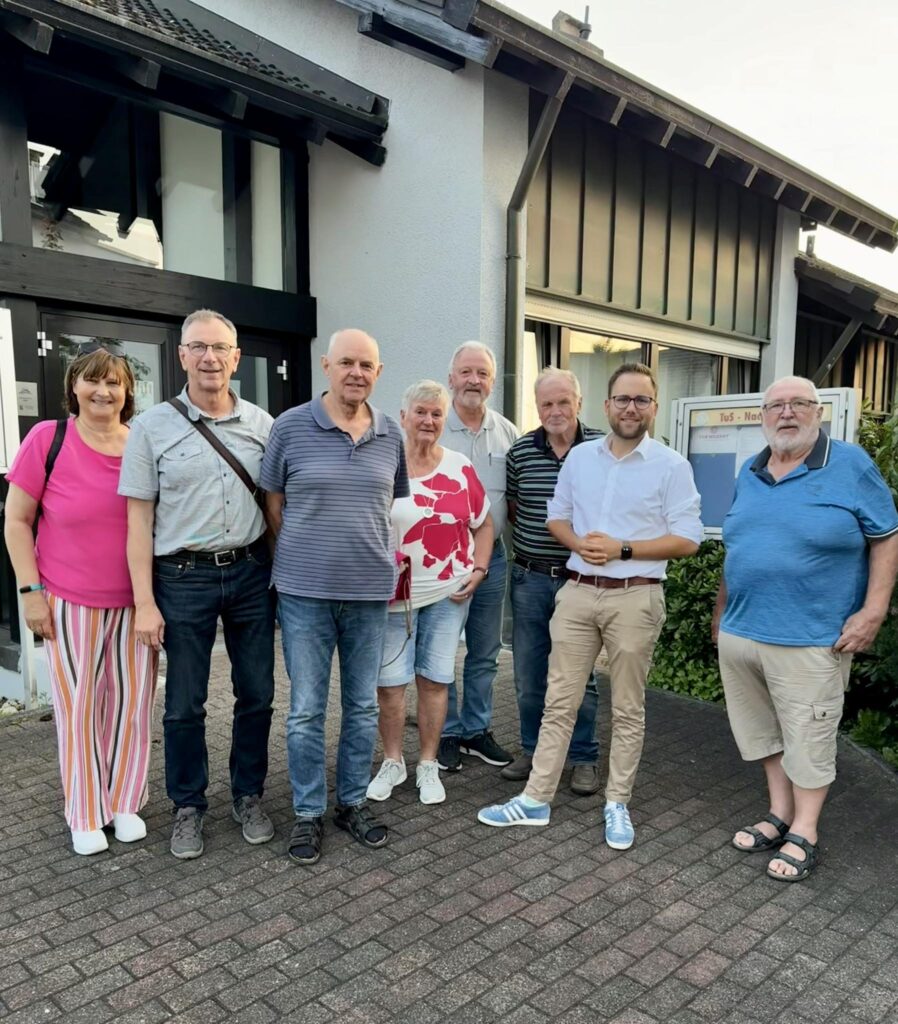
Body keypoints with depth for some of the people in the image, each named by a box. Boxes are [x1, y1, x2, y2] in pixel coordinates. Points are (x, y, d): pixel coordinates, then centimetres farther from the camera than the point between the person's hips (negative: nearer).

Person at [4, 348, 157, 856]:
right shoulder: (48, 438, -7)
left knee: (133, 701, 10)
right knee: (79, 707, 9)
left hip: (135, 599, 2)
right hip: (70, 602, -2)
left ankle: (125, 803, 30)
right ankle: (86, 815, 26)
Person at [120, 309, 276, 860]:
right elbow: (139, 519, -3)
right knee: (185, 704, 9)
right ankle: (189, 807, 28)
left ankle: (249, 796, 30)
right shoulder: (152, 427, -2)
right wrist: (145, 602, -7)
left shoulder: (261, 423, 3)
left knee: (257, 694, 10)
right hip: (184, 577, -2)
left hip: (251, 572, 2)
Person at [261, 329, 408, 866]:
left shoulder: (391, 435, 4)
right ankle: (309, 812, 24)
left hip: (371, 589, 3)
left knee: (363, 705, 14)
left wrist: (370, 549, 11)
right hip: (306, 590, -2)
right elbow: (274, 503, 4)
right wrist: (299, 557, 5)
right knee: (307, 709, 6)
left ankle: (354, 801, 31)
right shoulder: (291, 427, -4)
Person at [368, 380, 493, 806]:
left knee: (434, 678, 8)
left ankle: (428, 765, 23)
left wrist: (478, 569, 1)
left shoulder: (460, 468, 2)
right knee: (389, 680, 5)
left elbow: (483, 523, 12)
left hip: (448, 592, 2)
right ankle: (392, 762, 25)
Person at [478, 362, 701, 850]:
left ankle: (618, 804, 25)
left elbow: (687, 539, -6)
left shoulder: (671, 465, -4)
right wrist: (578, 543, -7)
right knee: (559, 701, 8)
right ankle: (536, 799, 18)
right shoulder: (579, 457, 8)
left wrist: (621, 548, -16)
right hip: (578, 591, 3)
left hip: (635, 597, -3)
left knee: (627, 709, 9)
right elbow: (556, 516, 14)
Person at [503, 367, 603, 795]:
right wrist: (532, 538, 4)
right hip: (530, 578, 3)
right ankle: (533, 750, 30)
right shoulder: (521, 451, 2)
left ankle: (584, 759, 24)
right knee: (528, 674, 12)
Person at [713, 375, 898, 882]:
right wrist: (722, 611, 17)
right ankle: (780, 815, 32)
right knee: (766, 731, 16)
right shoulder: (749, 474, 9)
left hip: (810, 639, -5)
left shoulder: (852, 465, -5)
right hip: (741, 632, 5)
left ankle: (804, 835, 21)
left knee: (808, 739, 5)